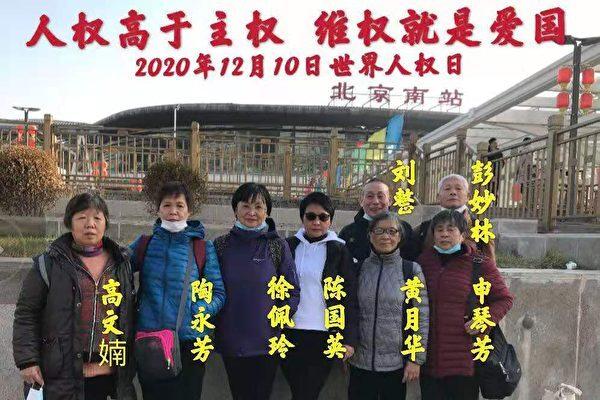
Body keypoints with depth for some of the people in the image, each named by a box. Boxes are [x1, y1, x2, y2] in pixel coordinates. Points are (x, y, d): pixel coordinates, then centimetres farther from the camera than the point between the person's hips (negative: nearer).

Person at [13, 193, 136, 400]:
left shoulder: (122, 263, 8)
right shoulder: (49, 264, -3)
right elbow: (26, 314, -1)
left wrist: (130, 363, 12)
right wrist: (27, 360, -8)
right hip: (61, 376, -3)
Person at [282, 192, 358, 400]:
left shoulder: (340, 251, 0)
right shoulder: (289, 246, 6)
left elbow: (349, 297, -2)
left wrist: (349, 338, -8)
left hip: (323, 336, -2)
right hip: (290, 332, 3)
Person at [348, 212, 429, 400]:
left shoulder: (412, 270, -4)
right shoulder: (360, 269, 3)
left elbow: (422, 318, -4)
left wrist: (416, 359, -6)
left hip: (396, 364, -2)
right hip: (360, 363, 2)